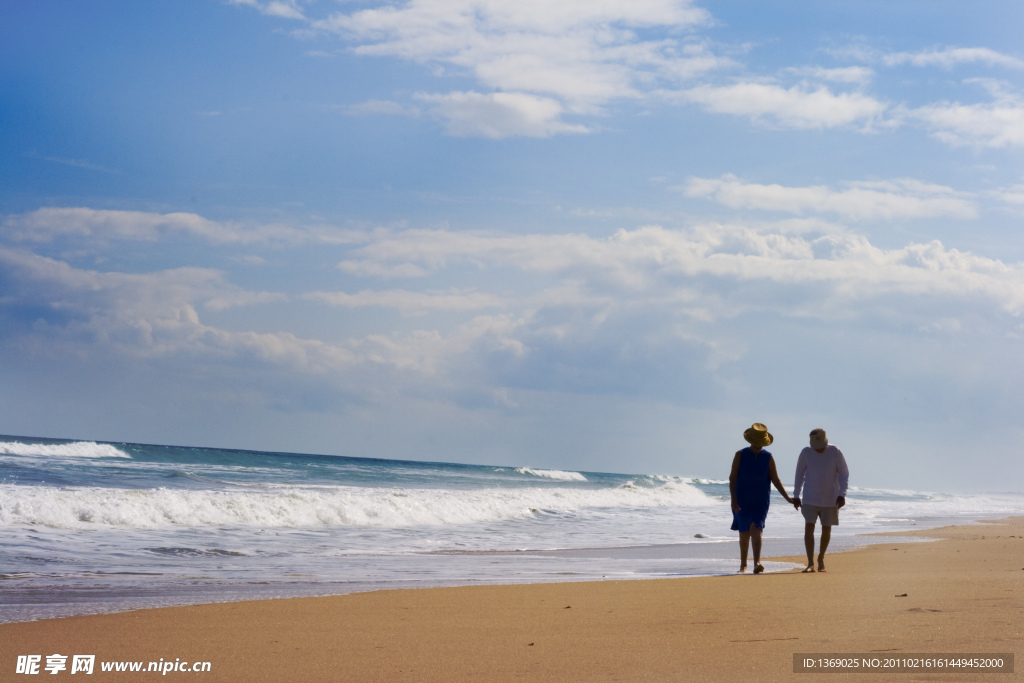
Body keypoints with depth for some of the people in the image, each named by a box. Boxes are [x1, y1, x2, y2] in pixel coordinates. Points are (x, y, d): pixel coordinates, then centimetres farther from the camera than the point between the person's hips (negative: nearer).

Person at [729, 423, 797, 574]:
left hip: (761, 501, 0)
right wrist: (734, 500, -14)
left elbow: (775, 480, 2)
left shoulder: (768, 458, 0)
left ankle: (757, 563, -28)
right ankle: (743, 564, 24)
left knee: (756, 529, -18)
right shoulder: (740, 455, -4)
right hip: (742, 501, 1)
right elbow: (732, 478, -5)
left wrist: (787, 497, -7)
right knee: (744, 533, 8)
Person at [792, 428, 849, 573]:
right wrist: (796, 495, 6)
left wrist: (842, 494, -11)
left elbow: (844, 473, -2)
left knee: (826, 529, 6)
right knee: (809, 528, -11)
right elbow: (799, 474, 6)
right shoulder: (805, 453, -6)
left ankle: (821, 558, 28)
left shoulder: (835, 452, -8)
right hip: (810, 499, 0)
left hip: (830, 499, 0)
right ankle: (810, 564, -12)